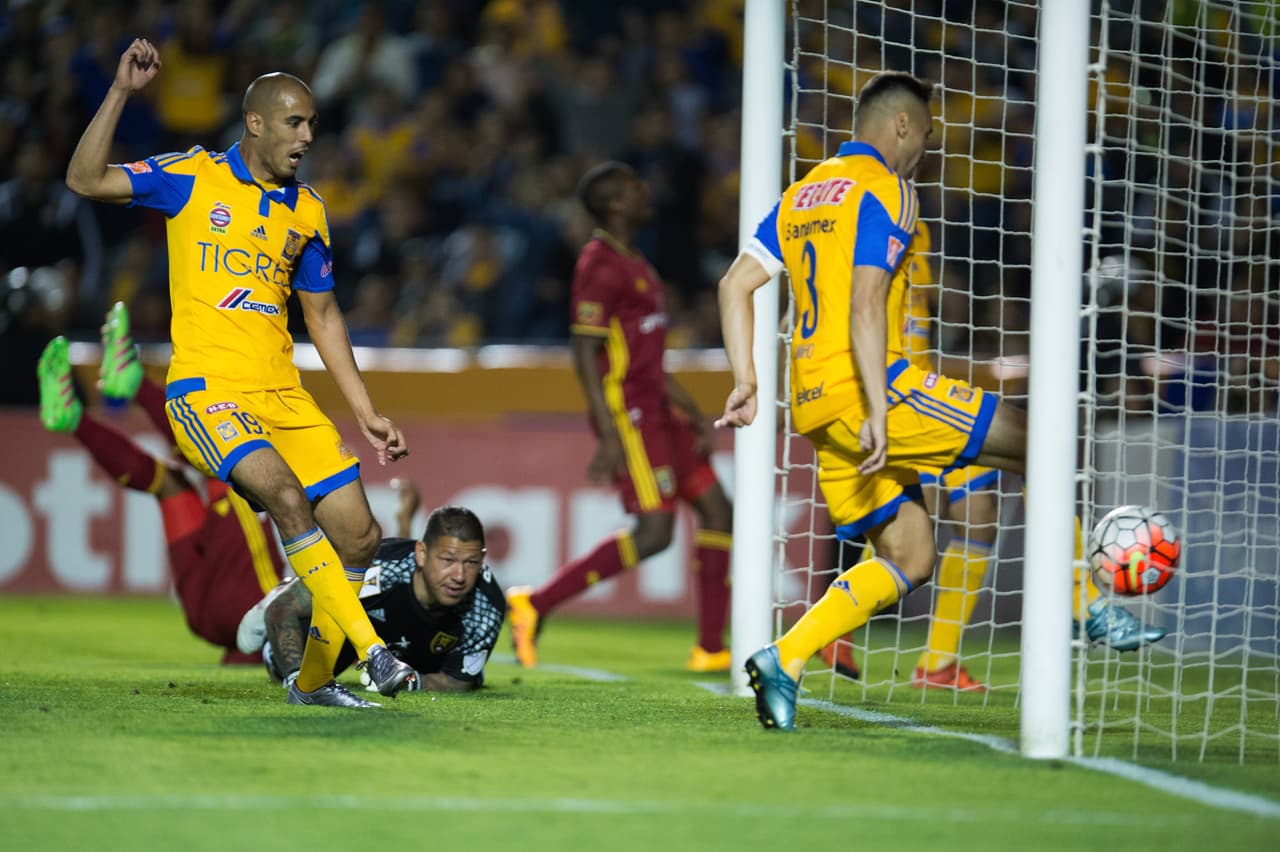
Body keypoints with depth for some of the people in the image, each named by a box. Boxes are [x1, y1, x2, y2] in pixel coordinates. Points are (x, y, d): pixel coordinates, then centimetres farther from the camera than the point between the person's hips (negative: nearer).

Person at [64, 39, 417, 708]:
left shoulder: (308, 211, 13)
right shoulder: (193, 178, 1)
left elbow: (322, 317, 20)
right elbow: (86, 179, -7)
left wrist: (366, 413, 16)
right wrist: (121, 93, -17)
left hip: (284, 395, 6)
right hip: (205, 390, -6)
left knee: (359, 535, -3)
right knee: (285, 494, -30)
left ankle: (313, 681, 15)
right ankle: (372, 651, -28)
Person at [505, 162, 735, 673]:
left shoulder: (631, 263, 19)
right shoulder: (600, 266, -12)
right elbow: (584, 353, -17)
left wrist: (694, 416, 20)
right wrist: (609, 435, -23)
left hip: (657, 409, 10)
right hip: (627, 414, -10)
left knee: (717, 512, 6)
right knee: (654, 531, -15)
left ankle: (711, 649, 8)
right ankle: (535, 604, -9)